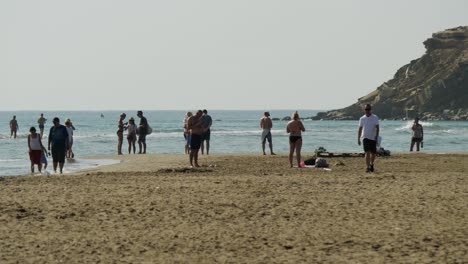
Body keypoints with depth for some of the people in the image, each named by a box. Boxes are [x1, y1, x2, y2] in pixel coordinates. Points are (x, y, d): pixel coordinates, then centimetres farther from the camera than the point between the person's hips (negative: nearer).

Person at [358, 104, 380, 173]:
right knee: (367, 152, -13)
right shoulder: (362, 118, 6)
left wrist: (376, 136, -18)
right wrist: (358, 139, 9)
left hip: (373, 138, 0)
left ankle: (371, 164, 33)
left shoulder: (375, 118, 1)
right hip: (365, 138, 0)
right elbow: (360, 129, 11)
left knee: (373, 153, 8)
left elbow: (377, 128, -5)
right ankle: (367, 167, -16)